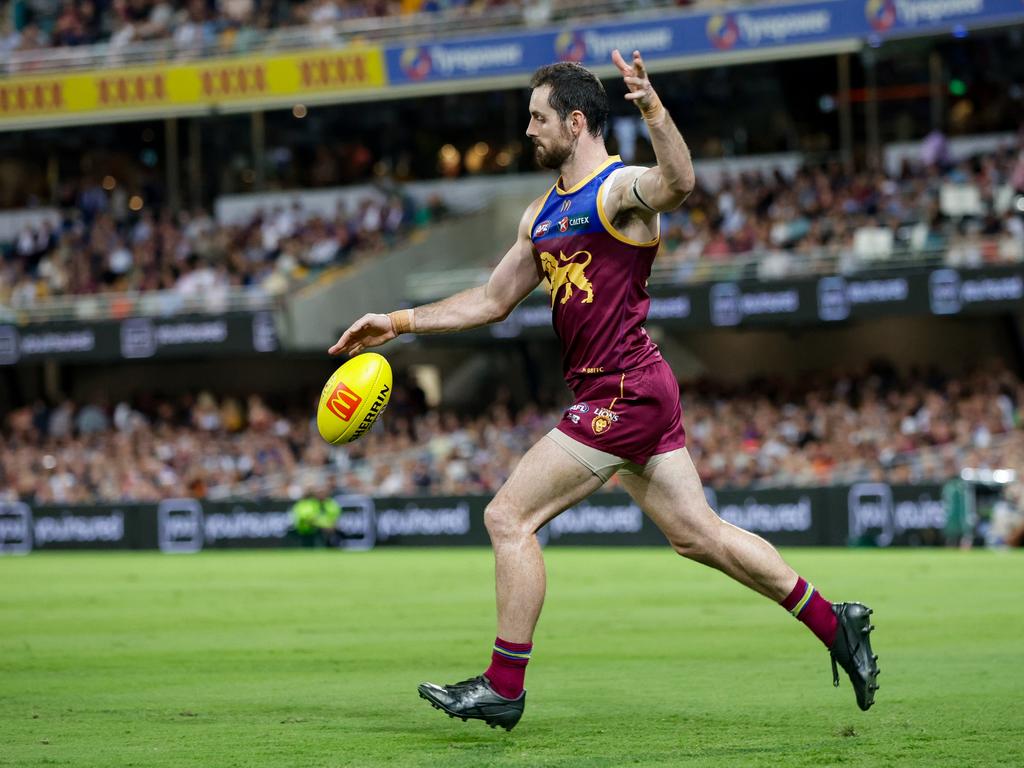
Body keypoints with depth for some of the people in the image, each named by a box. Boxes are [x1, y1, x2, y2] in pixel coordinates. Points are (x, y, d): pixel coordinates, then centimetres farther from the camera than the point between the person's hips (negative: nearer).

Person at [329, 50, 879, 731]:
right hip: (637, 394, 9)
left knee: (508, 517, -8)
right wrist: (400, 323, 18)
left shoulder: (619, 189, -10)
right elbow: (493, 301, 24)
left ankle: (504, 686, -3)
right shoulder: (543, 214, 18)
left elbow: (679, 184, -34)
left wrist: (653, 109, -51)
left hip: (624, 392, -9)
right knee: (699, 534, 11)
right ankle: (835, 624, 16)